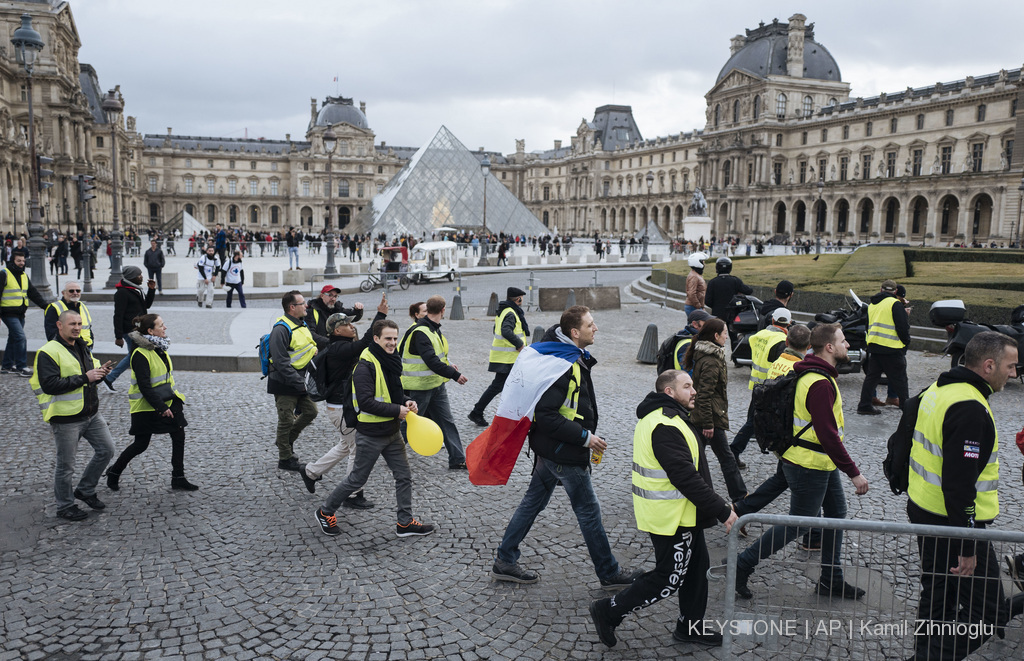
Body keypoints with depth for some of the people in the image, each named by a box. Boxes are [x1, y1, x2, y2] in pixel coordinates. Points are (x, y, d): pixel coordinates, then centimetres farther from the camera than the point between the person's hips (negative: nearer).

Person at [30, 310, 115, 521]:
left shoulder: (81, 348, 12)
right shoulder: (48, 352, -15)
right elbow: (50, 385, -25)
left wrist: (99, 372, 1)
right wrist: (85, 378, -25)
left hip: (91, 414, 8)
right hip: (65, 418, -8)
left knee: (106, 450, 10)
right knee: (66, 465, 5)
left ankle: (85, 490, 27)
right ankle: (65, 506, 22)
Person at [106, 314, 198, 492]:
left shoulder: (160, 347, 7)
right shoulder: (140, 354, -19)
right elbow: (144, 386, -23)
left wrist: (174, 397, 19)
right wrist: (161, 407, -24)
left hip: (168, 401, 8)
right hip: (147, 406, -8)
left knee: (178, 435, 1)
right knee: (141, 444, 3)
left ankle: (178, 479, 9)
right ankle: (114, 471, 27)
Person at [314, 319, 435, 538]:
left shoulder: (391, 361, 8)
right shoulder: (365, 366, -20)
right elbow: (366, 402, -26)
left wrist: (407, 401, 0)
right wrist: (397, 410, -22)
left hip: (392, 432, 8)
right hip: (370, 435, -8)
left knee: (404, 476, 10)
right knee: (357, 479, 6)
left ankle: (405, 522, 21)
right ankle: (326, 512, 25)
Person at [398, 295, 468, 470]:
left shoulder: (433, 329, 8)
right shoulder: (420, 332, -23)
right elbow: (431, 361, -30)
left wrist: (447, 364, 10)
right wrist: (455, 375, -27)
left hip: (436, 384, 9)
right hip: (419, 387, -9)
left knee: (447, 422, 8)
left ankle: (458, 460, 12)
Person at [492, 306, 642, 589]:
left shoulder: (575, 357, 5)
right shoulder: (563, 366, -26)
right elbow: (546, 416, -28)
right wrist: (585, 437, -23)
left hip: (550, 449, 10)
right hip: (563, 452, -10)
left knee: (534, 501, 17)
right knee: (589, 510, 5)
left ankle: (504, 562, 28)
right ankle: (609, 573, 21)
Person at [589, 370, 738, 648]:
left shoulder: (658, 417, 11)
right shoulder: (665, 426, -25)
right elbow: (686, 477, -28)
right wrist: (722, 511, -22)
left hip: (683, 514, 11)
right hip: (672, 519, -11)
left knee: (696, 569, 19)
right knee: (669, 580, 1)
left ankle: (690, 626, 34)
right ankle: (609, 611, 11)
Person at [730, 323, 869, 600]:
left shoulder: (813, 374, 8)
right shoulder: (820, 384, -25)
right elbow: (828, 435, -27)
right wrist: (854, 473, -23)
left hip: (822, 464, 10)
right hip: (810, 467, -10)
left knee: (836, 513, 17)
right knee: (797, 524, 0)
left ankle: (831, 580, 28)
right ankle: (742, 565, 9)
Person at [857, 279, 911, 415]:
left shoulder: (872, 305, 14)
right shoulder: (894, 304, -9)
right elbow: (903, 326, -12)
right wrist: (906, 341, 3)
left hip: (873, 346, 6)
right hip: (892, 348, -6)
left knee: (872, 376, 12)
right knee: (899, 379, 1)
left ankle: (864, 405, 12)